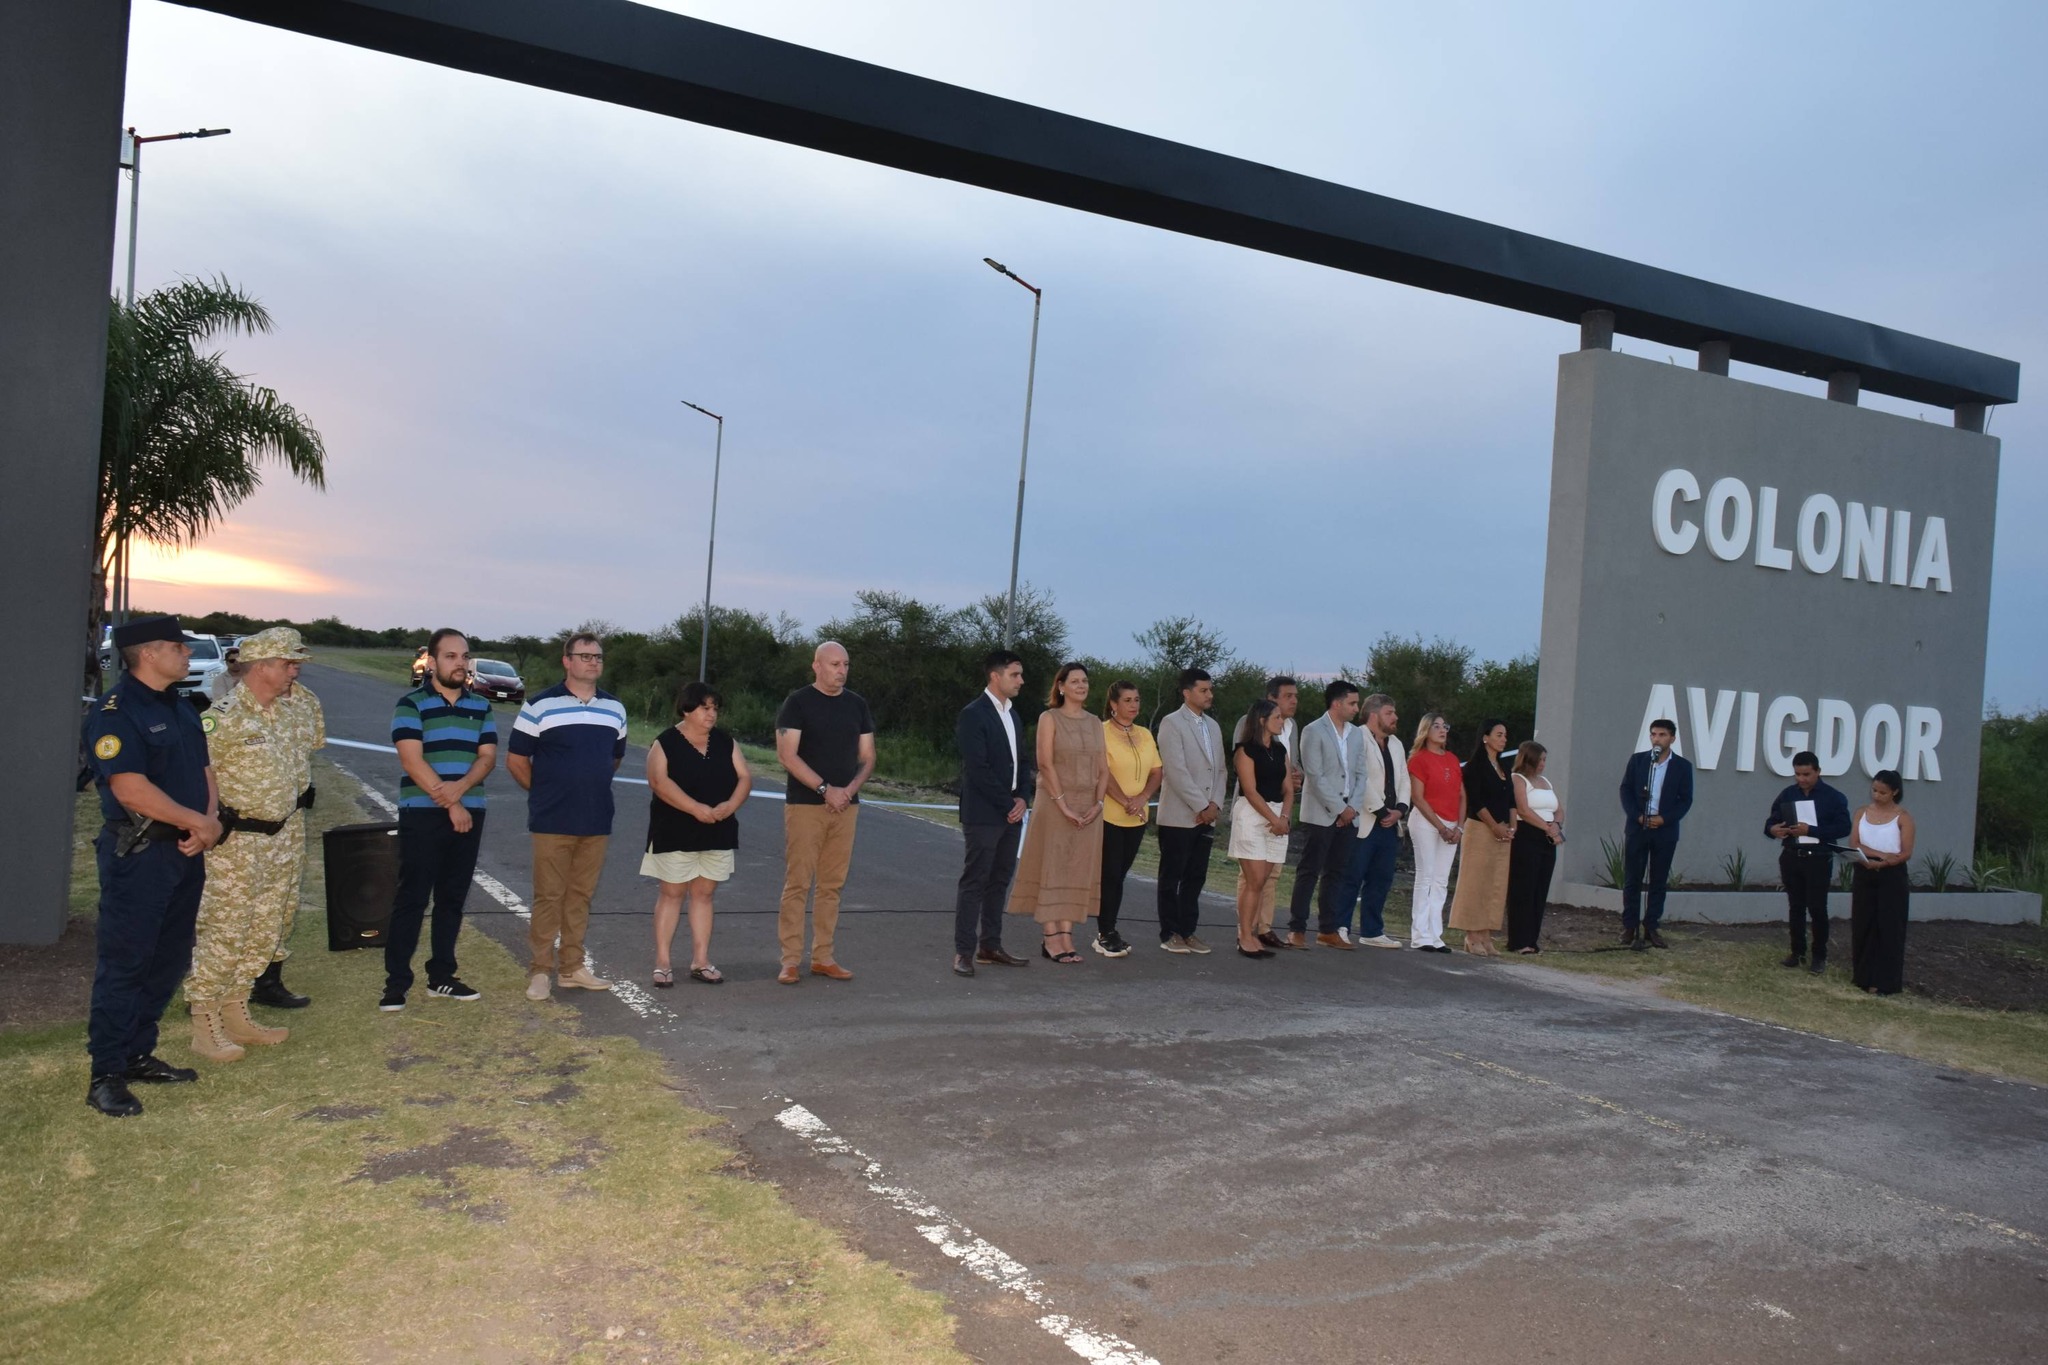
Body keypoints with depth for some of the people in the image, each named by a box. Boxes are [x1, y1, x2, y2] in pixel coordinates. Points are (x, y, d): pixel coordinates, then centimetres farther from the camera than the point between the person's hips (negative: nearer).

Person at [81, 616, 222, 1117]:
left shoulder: (180, 707, 13)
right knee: (123, 963, -3)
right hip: (137, 854, -8)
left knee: (169, 960, 13)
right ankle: (106, 1075, 5)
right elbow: (131, 789, -22)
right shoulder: (115, 711, -14)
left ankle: (138, 1056, 25)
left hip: (185, 851, 8)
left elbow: (203, 768, 15)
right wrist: (199, 823, -15)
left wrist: (211, 821, -4)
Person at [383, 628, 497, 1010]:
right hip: (421, 814, -4)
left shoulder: (481, 707, 12)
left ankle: (441, 977, 18)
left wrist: (461, 786, -16)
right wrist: (449, 804, -15)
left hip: (469, 813, 5)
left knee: (452, 899, 10)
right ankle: (396, 982, 3)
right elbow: (412, 760, -12)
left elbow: (488, 756, 4)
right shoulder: (411, 704, -3)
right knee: (411, 899, -3)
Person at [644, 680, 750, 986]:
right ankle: (662, 962, 7)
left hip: (718, 833, 4)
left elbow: (745, 777, 5)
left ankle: (701, 962, 15)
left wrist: (730, 805, -15)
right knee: (672, 893, 0)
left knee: (704, 894, 9)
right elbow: (659, 781, -18)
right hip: (675, 832, -4)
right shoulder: (666, 743, -5)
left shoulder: (725, 742, 10)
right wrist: (696, 808, -25)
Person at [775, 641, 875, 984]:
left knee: (832, 884, 7)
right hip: (805, 805, -4)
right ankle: (790, 960, 1)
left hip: (845, 807, 5)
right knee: (797, 883, -5)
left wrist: (850, 789, -7)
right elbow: (787, 755, -11)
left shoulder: (857, 704, 11)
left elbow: (867, 758, 12)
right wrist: (825, 789, -17)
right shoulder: (798, 702, -3)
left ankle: (823, 957, 14)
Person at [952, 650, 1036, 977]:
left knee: (999, 880, 11)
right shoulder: (973, 715, -11)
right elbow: (977, 769, -17)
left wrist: (1023, 798, -1)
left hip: (1011, 812, 8)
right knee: (974, 881, -4)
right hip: (983, 813, -8)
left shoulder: (1011, 714, 15)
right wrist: (1007, 804, -13)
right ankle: (964, 951, 0)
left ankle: (990, 945, 18)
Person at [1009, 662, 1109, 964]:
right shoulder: (1050, 718, -3)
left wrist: (1097, 804, -6)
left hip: (1088, 808, 5)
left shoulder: (1095, 723, 11)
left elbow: (1103, 769, 8)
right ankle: (1050, 938, -1)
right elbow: (1046, 764, -12)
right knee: (1051, 869, -3)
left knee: (1077, 871, 4)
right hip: (1054, 804, -5)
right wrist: (1063, 805, -18)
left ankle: (1066, 935, 7)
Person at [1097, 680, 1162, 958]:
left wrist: (1142, 799, -8)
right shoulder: (1102, 732, -6)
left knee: (1119, 875, 9)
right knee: (1110, 875, -4)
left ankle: (1108, 932, 15)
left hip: (1138, 818, 5)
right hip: (1109, 816, -5)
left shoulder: (1145, 735, 12)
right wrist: (1125, 802, -18)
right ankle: (1105, 934, 3)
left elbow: (1157, 773, 9)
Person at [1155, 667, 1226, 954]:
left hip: (1206, 816, 7)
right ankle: (1169, 934, 8)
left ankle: (1187, 931, 16)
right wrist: (1201, 806, -14)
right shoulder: (1172, 723, -8)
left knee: (1195, 877, 9)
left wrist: (1215, 804, 0)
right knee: (1171, 877, 2)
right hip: (1179, 815, -6)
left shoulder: (1213, 726, 15)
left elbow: (1219, 769, 15)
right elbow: (1176, 770, -15)